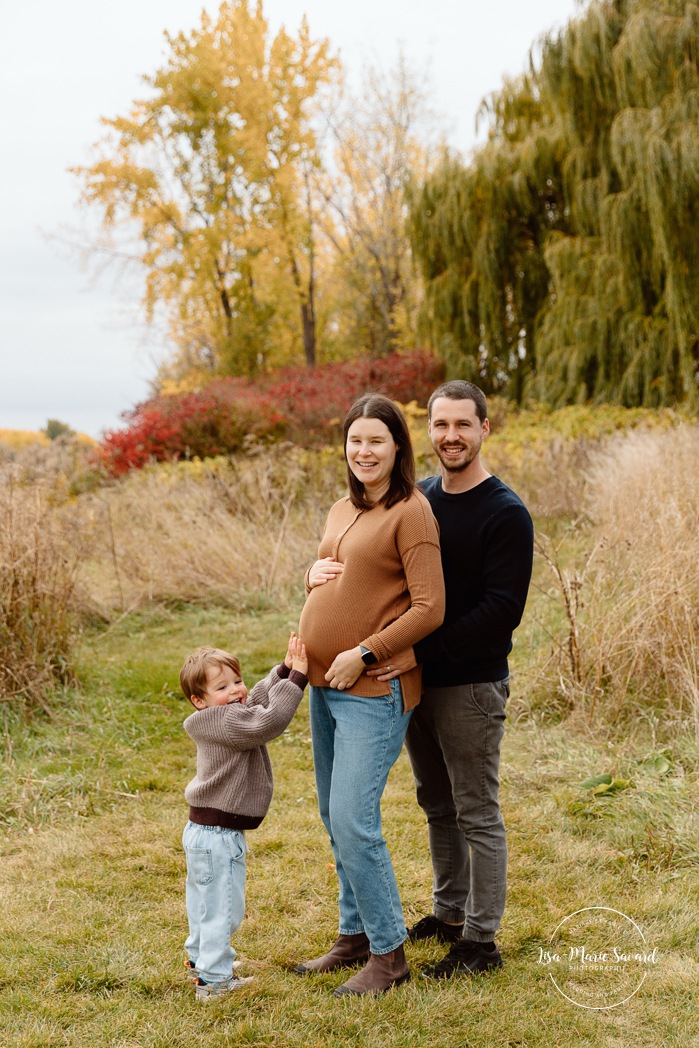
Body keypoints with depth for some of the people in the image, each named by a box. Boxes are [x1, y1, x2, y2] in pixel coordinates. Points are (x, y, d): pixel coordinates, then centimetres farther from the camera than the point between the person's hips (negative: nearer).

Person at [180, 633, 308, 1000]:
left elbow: (260, 698, 12)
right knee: (222, 908, -1)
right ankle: (213, 980, 7)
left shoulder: (220, 719, 7)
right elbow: (268, 721, -35)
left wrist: (284, 670, -1)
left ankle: (200, 957, 43)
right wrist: (296, 678, -31)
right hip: (217, 835, -11)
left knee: (205, 901, 26)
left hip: (203, 830, 11)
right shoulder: (226, 722, -23)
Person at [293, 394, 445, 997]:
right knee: (336, 822, 14)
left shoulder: (411, 512, -11)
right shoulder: (342, 512, 14)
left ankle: (389, 955, 5)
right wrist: (312, 575, 3)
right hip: (323, 686, 8)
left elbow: (429, 609, -16)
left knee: (354, 823, -10)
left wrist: (364, 654, -18)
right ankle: (356, 937, 29)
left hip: (373, 691, -8)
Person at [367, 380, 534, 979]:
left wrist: (424, 651, -25)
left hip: (471, 687, -7)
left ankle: (481, 941, 12)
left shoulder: (505, 514, -14)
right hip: (418, 681, 7)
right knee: (437, 806, 18)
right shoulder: (419, 499, 8)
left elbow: (502, 610, -20)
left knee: (477, 814, 2)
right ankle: (449, 914, 33)